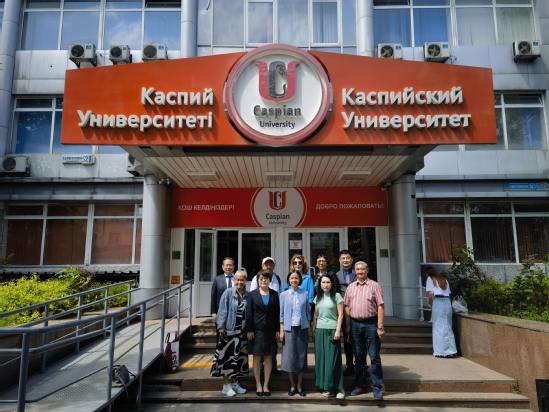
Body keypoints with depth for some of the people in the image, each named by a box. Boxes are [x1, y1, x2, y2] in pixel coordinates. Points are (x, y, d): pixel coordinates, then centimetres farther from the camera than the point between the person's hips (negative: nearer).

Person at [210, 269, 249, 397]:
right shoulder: (228, 293, -7)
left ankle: (234, 382, 26)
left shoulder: (247, 295, 5)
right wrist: (221, 326, -14)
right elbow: (222, 310, -9)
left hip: (242, 330, 5)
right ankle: (226, 385, 11)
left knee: (238, 356, 13)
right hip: (229, 329, -5)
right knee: (228, 356, 1)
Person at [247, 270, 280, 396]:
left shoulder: (274, 294, 5)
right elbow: (249, 313, -2)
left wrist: (278, 330, 1)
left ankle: (266, 385, 16)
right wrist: (249, 330, -7)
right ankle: (258, 384, 16)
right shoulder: (252, 294, 0)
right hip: (257, 330, -1)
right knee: (257, 357, 5)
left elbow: (277, 313, 5)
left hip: (270, 330, 2)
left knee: (268, 357, 6)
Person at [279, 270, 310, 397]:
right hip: (289, 328, 0)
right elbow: (282, 314, 2)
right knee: (289, 356, 2)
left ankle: (299, 385, 19)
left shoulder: (305, 294, 2)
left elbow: (308, 312, 6)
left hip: (302, 328, 1)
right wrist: (281, 330, -2)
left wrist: (308, 329, 3)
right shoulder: (284, 294, 1)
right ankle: (292, 386, 16)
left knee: (302, 356, 6)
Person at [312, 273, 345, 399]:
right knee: (321, 357, 3)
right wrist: (313, 329, 10)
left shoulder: (337, 296, -2)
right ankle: (326, 387, 13)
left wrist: (338, 330, -11)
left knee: (332, 358, -3)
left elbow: (340, 314, -4)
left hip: (332, 330, -4)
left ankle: (337, 387, 8)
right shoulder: (318, 297, 11)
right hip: (320, 330, 4)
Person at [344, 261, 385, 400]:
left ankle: (377, 387, 12)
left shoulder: (374, 285, -3)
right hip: (355, 324, 4)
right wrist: (347, 325, 3)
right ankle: (360, 385, 24)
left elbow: (380, 306, -6)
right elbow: (347, 306, 9)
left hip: (371, 323, -3)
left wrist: (380, 327, -11)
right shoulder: (350, 287, 8)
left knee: (374, 356, 2)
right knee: (359, 356, 13)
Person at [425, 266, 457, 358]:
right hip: (447, 302, 6)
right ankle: (451, 351, 9)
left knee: (438, 327, 0)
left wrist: (428, 300, 9)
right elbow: (448, 293, 12)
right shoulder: (444, 280, 22)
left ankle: (441, 352, 1)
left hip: (438, 302, -5)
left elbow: (431, 292, -7)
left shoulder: (430, 279, 6)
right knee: (448, 327, 10)